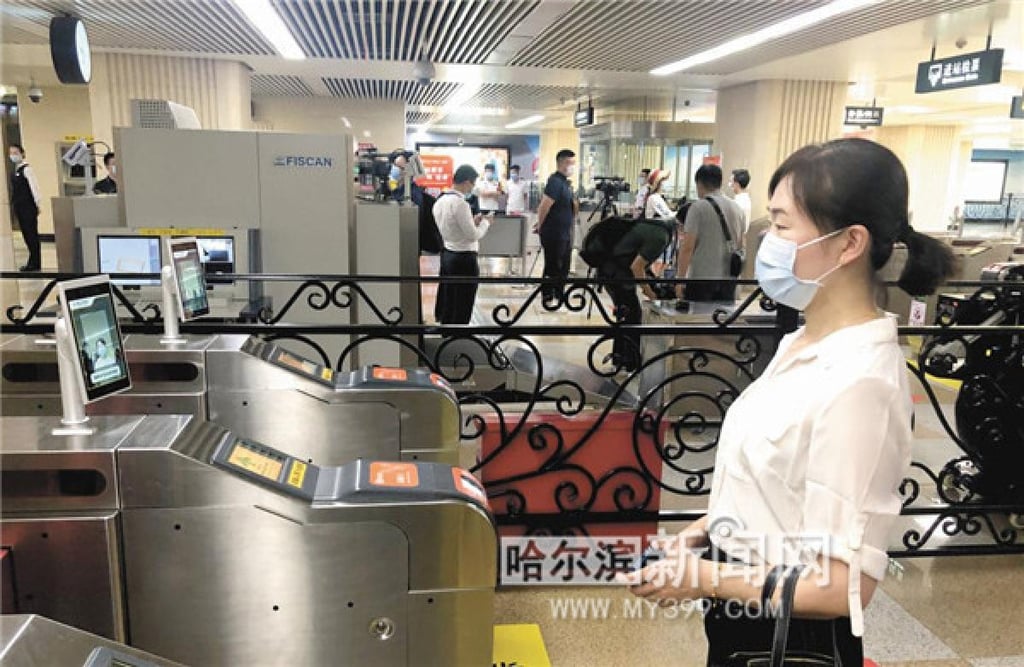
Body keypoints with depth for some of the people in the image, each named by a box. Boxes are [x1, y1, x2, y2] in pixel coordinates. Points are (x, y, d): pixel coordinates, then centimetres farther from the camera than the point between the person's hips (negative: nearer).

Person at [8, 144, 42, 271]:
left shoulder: (26, 169, -10)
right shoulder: (14, 171, 15)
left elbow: (34, 186, -16)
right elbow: (15, 190, 20)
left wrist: (38, 204, -20)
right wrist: (14, 203, 15)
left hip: (28, 207, -9)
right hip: (19, 207, 9)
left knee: (32, 234, -4)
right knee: (26, 234, 11)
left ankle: (35, 263, 0)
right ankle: (33, 262, 17)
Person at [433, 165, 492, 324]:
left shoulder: (440, 201, 6)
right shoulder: (460, 203, -21)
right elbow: (473, 235, -18)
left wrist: (473, 221, 10)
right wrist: (485, 222, -2)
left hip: (447, 254, 9)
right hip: (464, 259, -9)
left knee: (447, 305, 18)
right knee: (461, 311, 4)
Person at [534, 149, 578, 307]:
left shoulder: (565, 182, 11)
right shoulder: (555, 182, -19)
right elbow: (543, 207, -21)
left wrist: (575, 204, 7)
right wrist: (540, 226, -9)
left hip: (565, 233, 10)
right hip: (554, 234, -10)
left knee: (563, 268, 16)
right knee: (552, 268, 0)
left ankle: (559, 296, 27)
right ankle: (548, 298, 11)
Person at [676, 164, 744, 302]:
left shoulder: (698, 207, -9)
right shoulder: (735, 208, 11)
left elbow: (687, 247, -15)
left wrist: (680, 278, -11)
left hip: (702, 277, -6)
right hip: (729, 277, 6)